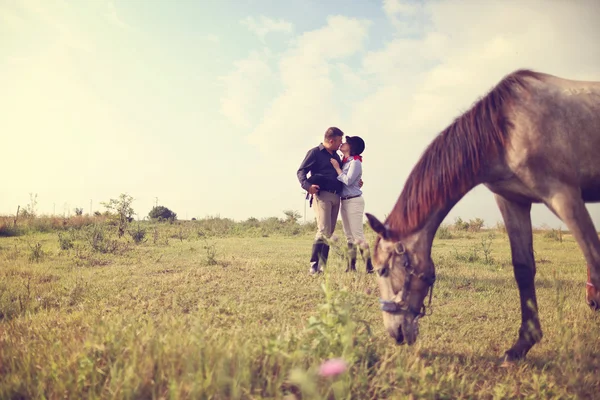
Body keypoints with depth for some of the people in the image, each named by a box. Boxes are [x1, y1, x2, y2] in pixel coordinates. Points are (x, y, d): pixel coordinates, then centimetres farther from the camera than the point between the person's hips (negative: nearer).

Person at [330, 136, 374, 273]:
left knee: (358, 235, -9)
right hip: (344, 201, 9)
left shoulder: (355, 162, -11)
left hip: (354, 201, -9)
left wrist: (337, 167, -12)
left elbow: (348, 181, -20)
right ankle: (351, 267, 15)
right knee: (349, 236, 10)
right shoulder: (344, 161, 13)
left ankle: (369, 266, -5)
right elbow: (340, 179, 11)